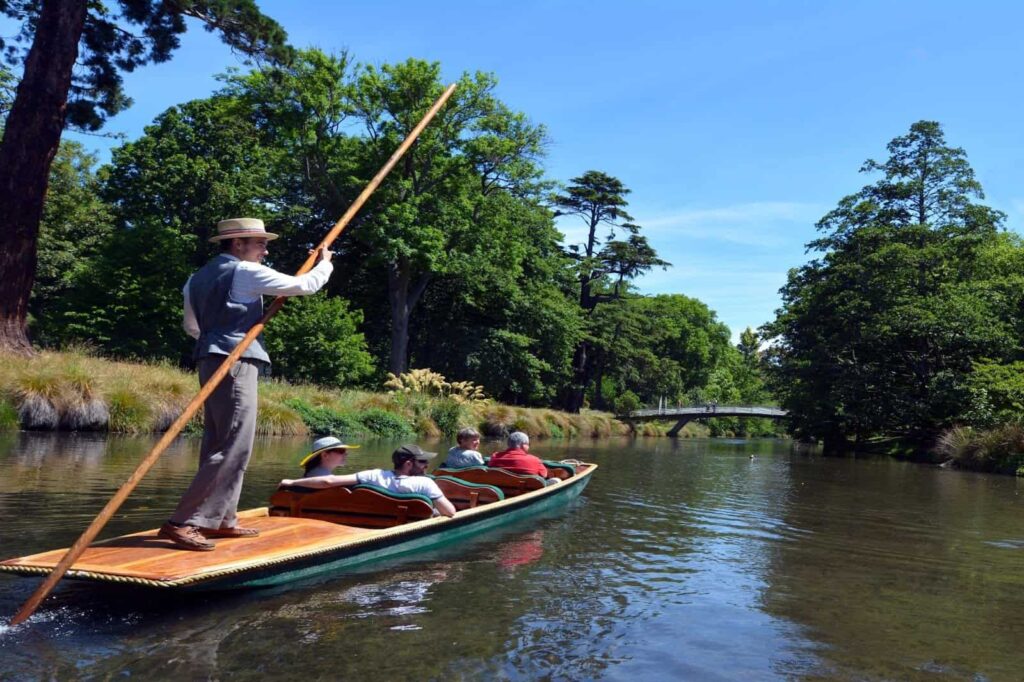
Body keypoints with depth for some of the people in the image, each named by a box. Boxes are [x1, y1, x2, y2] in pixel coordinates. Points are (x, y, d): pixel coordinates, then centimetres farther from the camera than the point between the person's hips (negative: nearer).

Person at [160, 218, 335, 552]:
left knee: (217, 444, 12)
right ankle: (183, 522, -12)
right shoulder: (246, 271, -7)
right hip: (236, 364, -10)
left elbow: (191, 326, 27)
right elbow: (304, 285, -4)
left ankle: (221, 520, 17)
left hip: (211, 362, 10)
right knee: (233, 448, -9)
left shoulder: (199, 277, 18)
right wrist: (324, 263, 15)